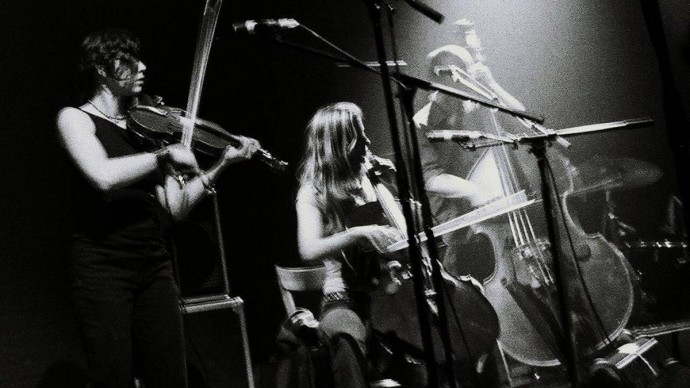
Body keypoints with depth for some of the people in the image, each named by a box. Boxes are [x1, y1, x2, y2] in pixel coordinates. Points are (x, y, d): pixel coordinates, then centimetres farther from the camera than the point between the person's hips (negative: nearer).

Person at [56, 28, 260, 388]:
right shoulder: (75, 118, 1)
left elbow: (176, 208, 8)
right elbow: (104, 176, -20)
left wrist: (221, 164, 2)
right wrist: (166, 154, -12)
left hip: (154, 266, 5)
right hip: (103, 267, -5)